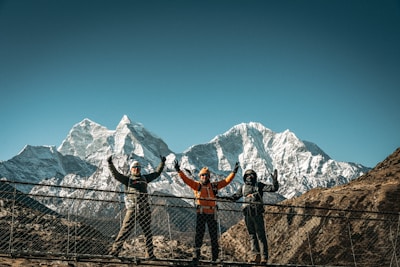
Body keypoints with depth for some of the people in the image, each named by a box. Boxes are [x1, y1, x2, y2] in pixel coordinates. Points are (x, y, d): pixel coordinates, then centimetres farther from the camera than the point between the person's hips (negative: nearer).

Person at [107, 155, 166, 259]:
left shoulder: (144, 178, 17)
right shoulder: (127, 179, 7)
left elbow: (157, 173, 27)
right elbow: (116, 175, -6)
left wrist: (162, 163, 27)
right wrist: (110, 164, -17)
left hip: (145, 209, 4)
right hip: (132, 209, -4)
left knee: (148, 232, 8)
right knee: (125, 230, -10)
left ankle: (150, 254, 16)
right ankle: (114, 251, -6)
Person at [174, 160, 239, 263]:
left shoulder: (214, 186, 9)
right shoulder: (196, 185, 3)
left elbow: (226, 181, 10)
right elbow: (186, 179, -7)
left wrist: (234, 172, 3)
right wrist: (179, 171, -19)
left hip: (212, 213, 2)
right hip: (201, 213, -2)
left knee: (214, 235, 6)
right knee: (199, 234, -4)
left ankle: (215, 257, 15)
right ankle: (196, 254, -1)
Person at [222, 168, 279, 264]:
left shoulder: (259, 186, 3)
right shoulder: (243, 187, 12)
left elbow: (273, 188, -4)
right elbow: (235, 196, 23)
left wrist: (275, 180, -21)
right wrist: (225, 198, 11)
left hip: (257, 214, -4)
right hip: (247, 214, 4)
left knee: (261, 235, -4)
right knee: (252, 235, 4)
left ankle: (264, 257, -3)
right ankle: (256, 256, 6)